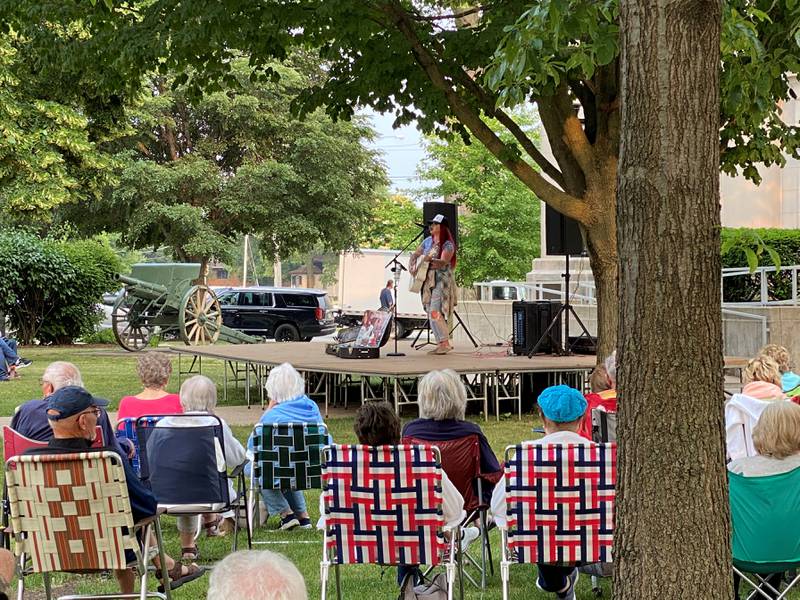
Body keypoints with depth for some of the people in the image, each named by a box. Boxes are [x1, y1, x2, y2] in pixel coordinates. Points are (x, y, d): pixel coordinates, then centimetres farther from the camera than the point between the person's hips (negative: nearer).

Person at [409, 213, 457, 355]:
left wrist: (430, 260, -41)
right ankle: (440, 344, 10)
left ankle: (445, 343, -11)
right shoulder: (427, 241, 11)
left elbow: (443, 262, -24)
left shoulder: (447, 245, -9)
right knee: (430, 314, 6)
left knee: (435, 312, -17)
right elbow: (415, 255, 19)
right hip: (427, 281, 7)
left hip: (441, 282, -7)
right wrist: (412, 266, 0)